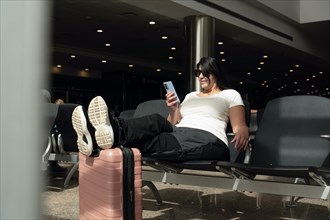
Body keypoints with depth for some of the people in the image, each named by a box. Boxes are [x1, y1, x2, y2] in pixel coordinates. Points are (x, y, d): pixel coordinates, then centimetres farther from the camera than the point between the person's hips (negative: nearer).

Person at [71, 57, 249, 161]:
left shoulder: (230, 95, 19)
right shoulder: (191, 96, 35)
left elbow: (240, 126, 4)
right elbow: (173, 124, 29)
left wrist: (242, 133, -21)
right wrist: (173, 108, 8)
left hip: (208, 141, -5)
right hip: (180, 135, 5)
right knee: (156, 121, -31)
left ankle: (117, 133, -64)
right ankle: (115, 131, -61)